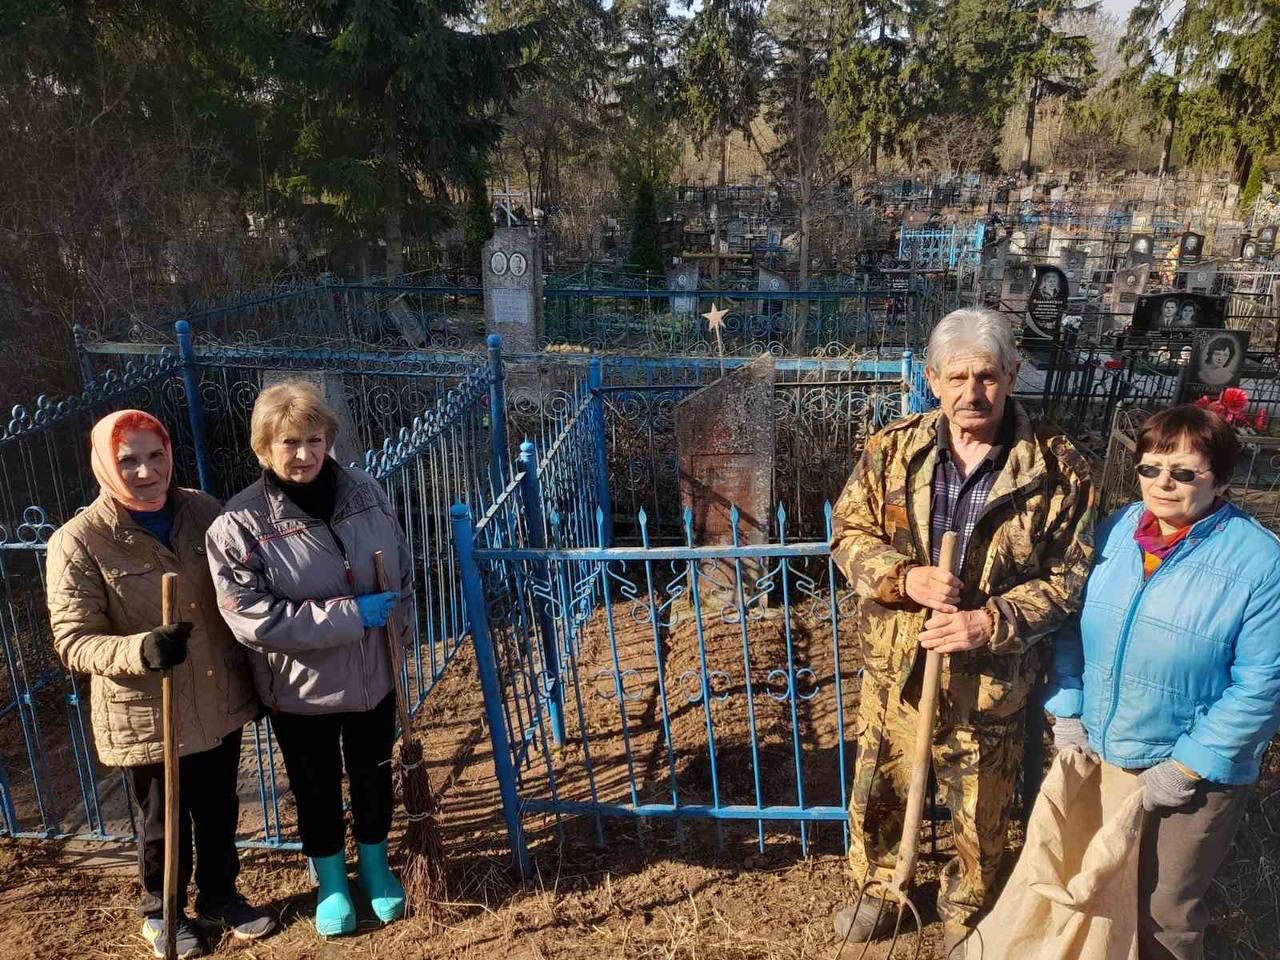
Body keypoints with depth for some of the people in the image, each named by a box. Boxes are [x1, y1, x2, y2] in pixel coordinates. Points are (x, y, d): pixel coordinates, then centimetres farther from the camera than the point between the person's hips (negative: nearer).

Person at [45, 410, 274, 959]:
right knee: (165, 821, 17)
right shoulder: (78, 542, -16)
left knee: (219, 810, 21)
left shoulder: (202, 511, -3)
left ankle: (219, 897, 47)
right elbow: (73, 642, -16)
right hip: (147, 716, -4)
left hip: (220, 702, 4)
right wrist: (141, 650, -35)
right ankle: (161, 913, 44)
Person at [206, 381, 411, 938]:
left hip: (373, 676, 3)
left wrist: (393, 619, -1)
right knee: (316, 788, 18)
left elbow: (402, 568, 8)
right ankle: (330, 881, 44)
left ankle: (374, 865, 47)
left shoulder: (365, 492, -7)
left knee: (373, 776, 20)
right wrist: (353, 615, -24)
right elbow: (252, 619, -23)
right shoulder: (238, 524, -18)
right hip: (300, 690, -3)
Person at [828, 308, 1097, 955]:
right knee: (877, 793, 22)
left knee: (980, 817, 20)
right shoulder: (892, 449, -7)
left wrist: (992, 622, -22)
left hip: (989, 682, -1)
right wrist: (904, 578, -20)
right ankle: (877, 885, 52)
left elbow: (1070, 575, -8)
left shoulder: (1057, 469, -13)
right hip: (894, 668, 2)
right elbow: (849, 533, -1)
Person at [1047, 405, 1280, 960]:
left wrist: (1184, 769, -17)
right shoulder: (1114, 532, -1)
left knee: (1163, 914, 14)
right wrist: (1067, 716, -1)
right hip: (1094, 756, 4)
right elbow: (1072, 631, 6)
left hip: (1189, 775, -4)